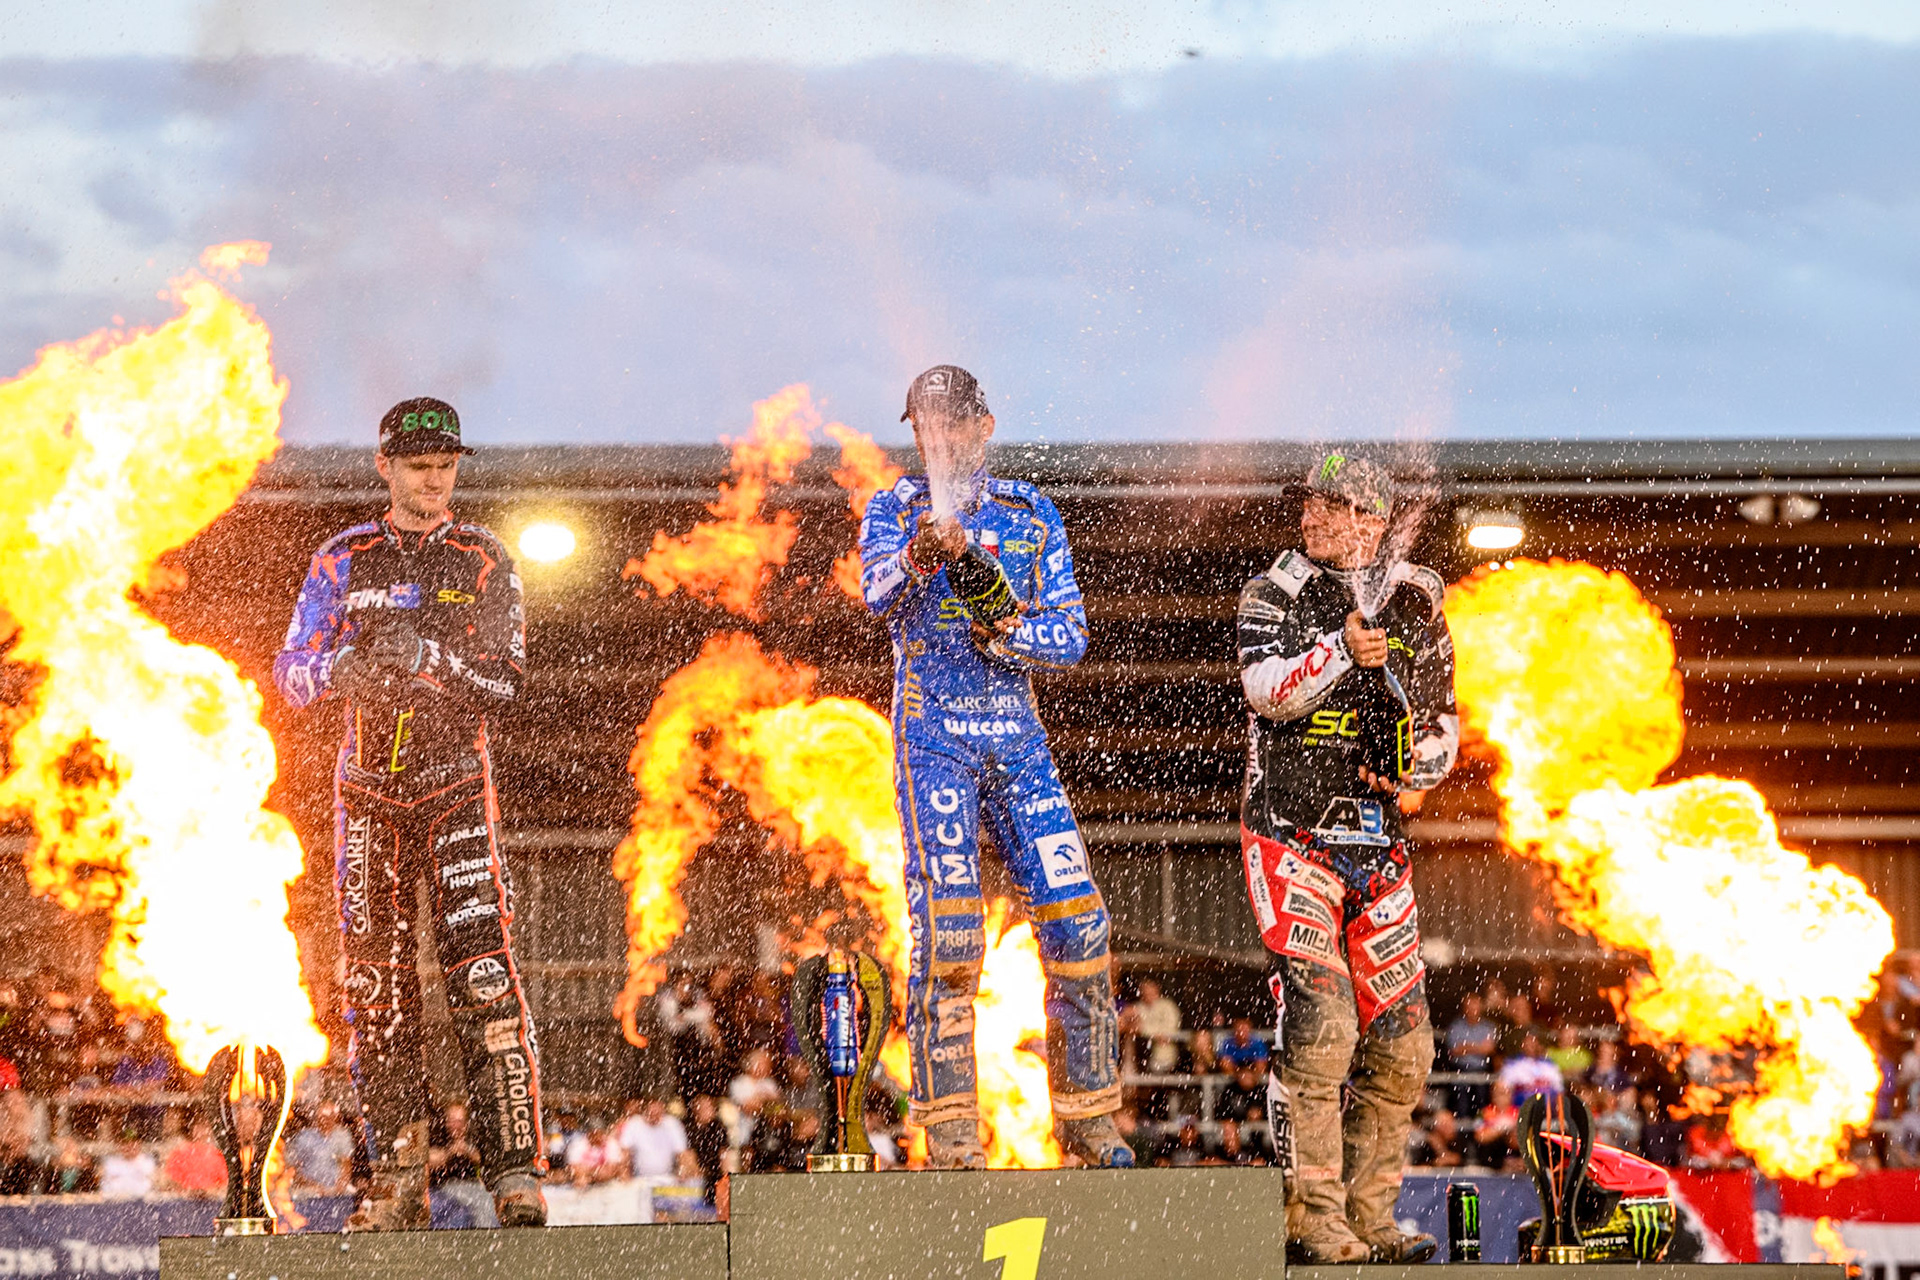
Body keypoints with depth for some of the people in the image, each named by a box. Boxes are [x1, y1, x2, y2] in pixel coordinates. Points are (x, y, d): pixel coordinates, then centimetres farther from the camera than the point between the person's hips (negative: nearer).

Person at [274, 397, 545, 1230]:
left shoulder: (482, 562, 3)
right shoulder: (343, 561, 8)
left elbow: (507, 679, -5)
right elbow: (290, 673, 4)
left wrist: (429, 657, -23)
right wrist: (341, 667, -19)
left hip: (455, 785, -2)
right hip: (367, 787, 2)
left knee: (484, 981, -15)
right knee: (374, 988, 1)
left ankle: (516, 1170, -17)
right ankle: (396, 1179, 7)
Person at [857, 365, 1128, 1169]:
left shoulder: (1030, 515, 11)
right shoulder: (895, 512, 2)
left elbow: (1070, 635, 6)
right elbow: (879, 593, -20)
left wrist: (1005, 631, -13)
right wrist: (920, 559, -41)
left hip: (1016, 736, 3)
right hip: (933, 734, -3)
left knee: (1076, 920, -4)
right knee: (949, 927, -15)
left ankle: (1086, 1117, 10)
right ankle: (950, 1134, -12)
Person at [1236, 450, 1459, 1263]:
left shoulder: (1414, 604, 11)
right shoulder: (1274, 598, -1)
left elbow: (1442, 717, 17)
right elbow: (1266, 688, -19)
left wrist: (1420, 774, -2)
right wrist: (1340, 652, -34)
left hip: (1379, 845, 5)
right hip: (1291, 838, -5)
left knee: (1400, 1045, 3)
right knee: (1316, 1028, -16)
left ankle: (1369, 1214, 12)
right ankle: (1315, 1218, -12)